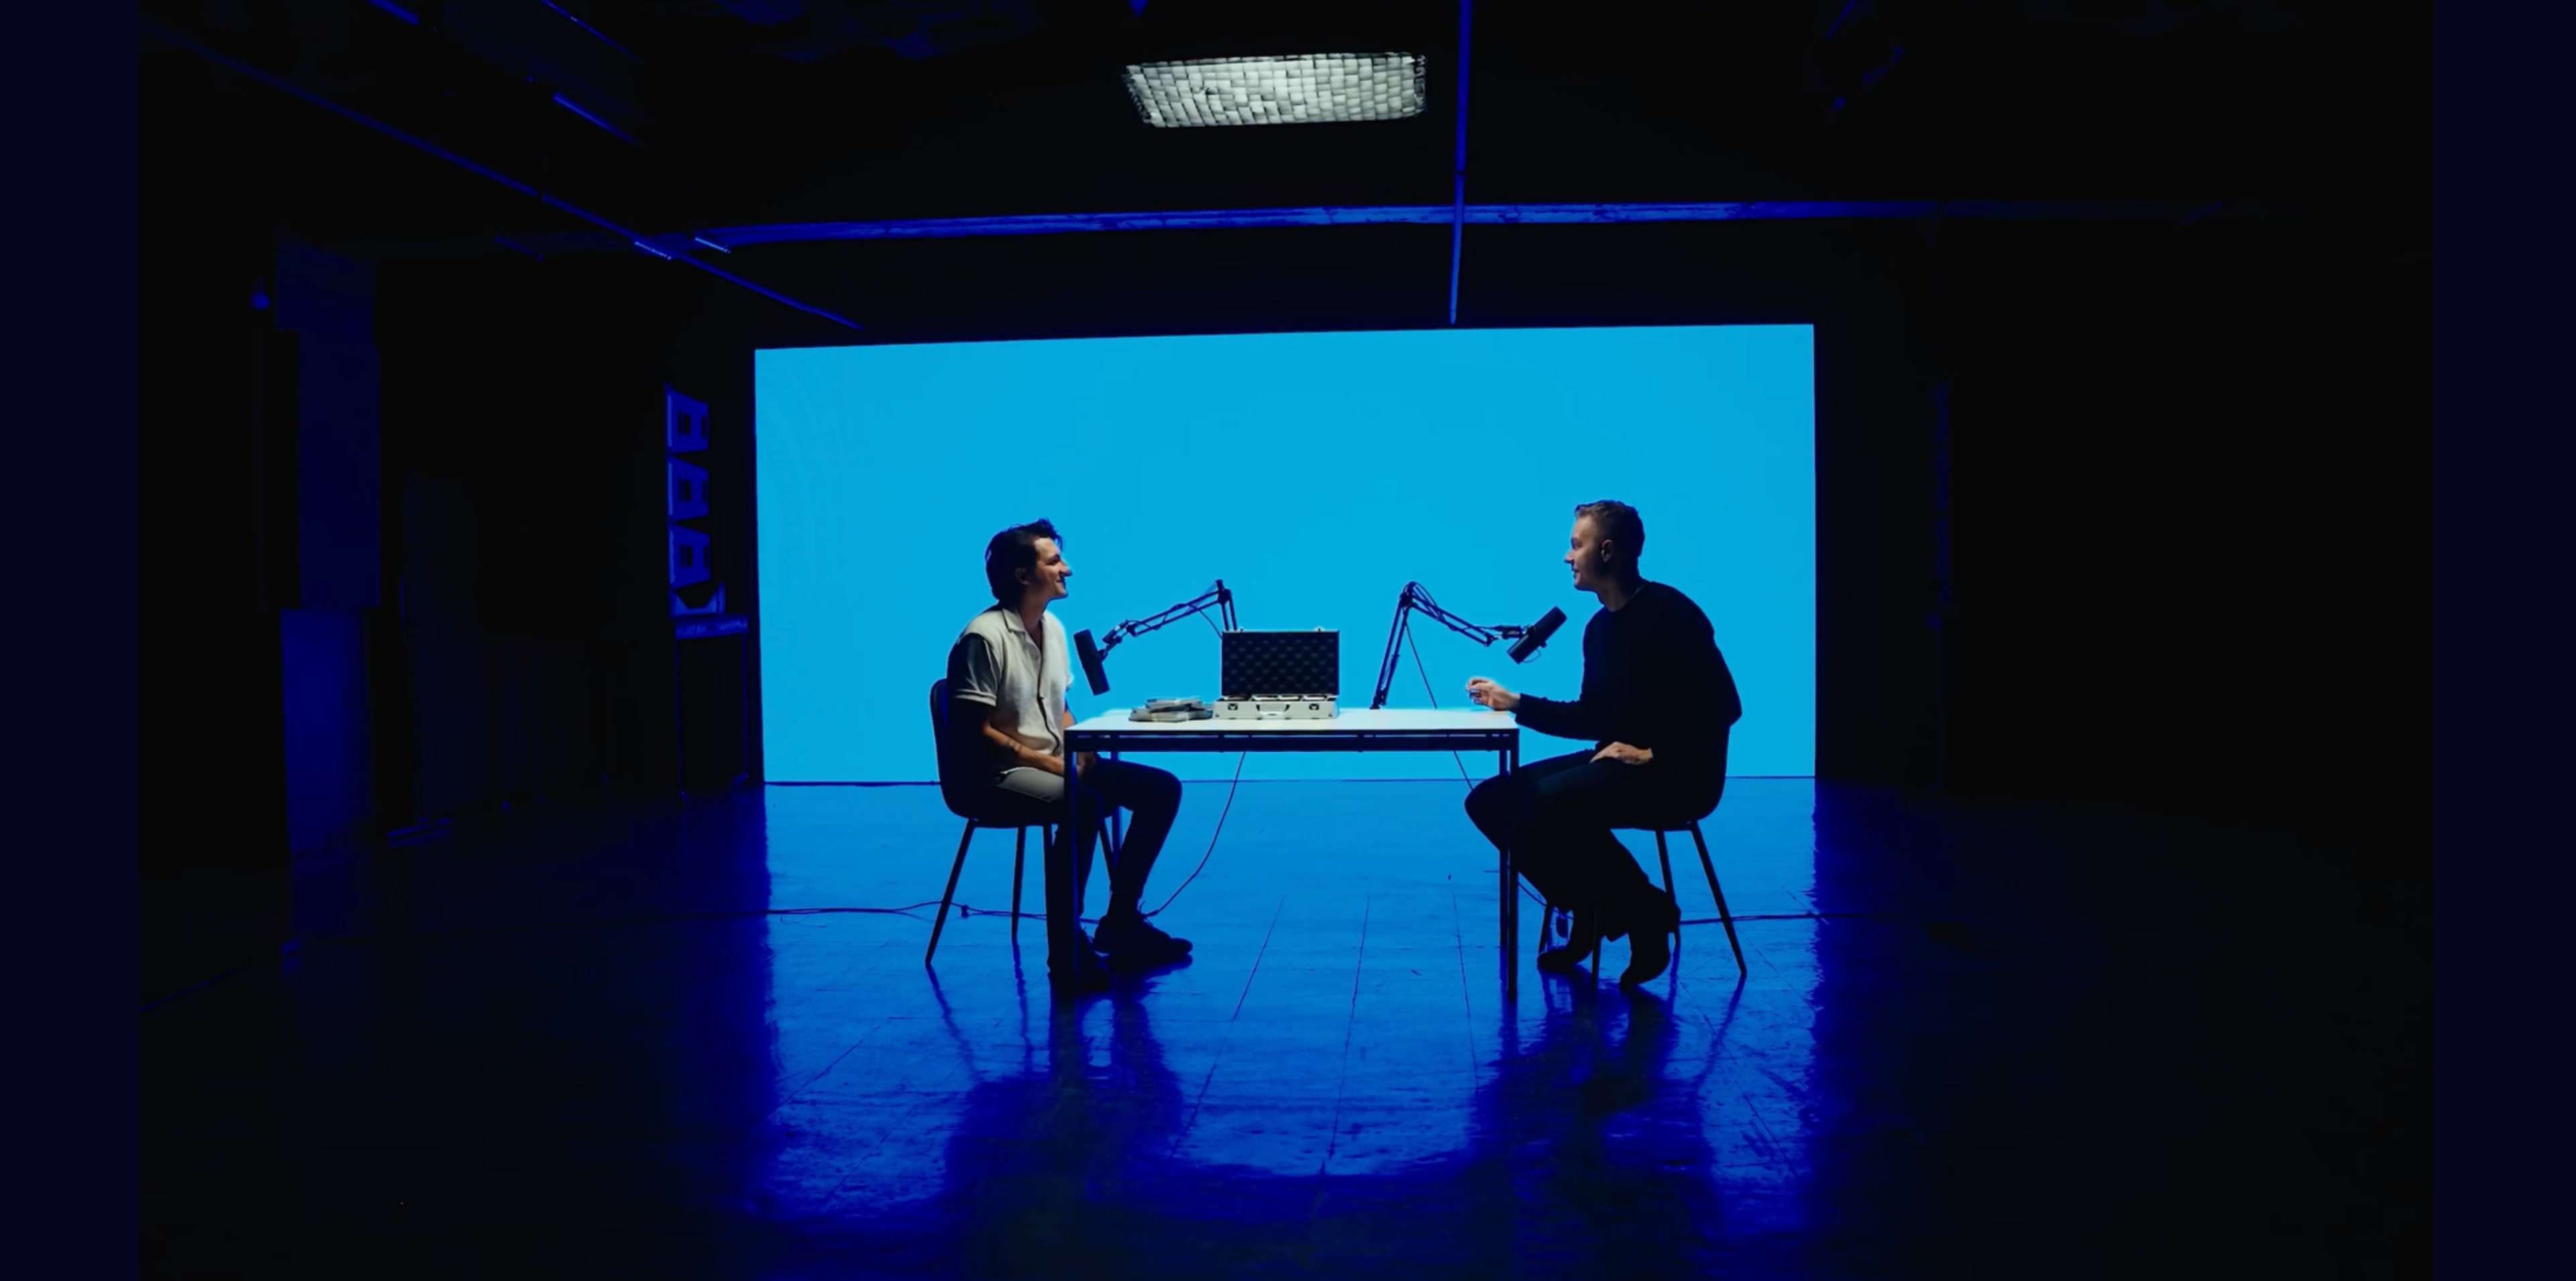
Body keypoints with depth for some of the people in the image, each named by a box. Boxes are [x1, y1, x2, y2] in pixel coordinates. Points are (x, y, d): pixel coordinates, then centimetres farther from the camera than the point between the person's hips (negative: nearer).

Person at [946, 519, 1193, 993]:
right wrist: (1047, 762, -21)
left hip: (1055, 765, 9)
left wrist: (1081, 750, 0)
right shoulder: (985, 637, -16)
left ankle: (1120, 923, 5)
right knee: (1084, 805, -36)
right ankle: (1067, 949, -24)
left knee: (1161, 788, -2)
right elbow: (976, 731, -19)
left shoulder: (1053, 628, 10)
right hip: (999, 777, -9)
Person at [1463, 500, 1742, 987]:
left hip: (1675, 774, -9)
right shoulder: (1600, 626, 13)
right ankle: (1594, 908, 2)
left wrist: (1654, 753, -23)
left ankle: (1645, 914, -11)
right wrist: (1514, 702, 12)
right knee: (1491, 800, -4)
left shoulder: (1669, 613, -13)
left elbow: (1721, 704, -19)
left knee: (1552, 798, -32)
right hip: (1618, 765, 9)